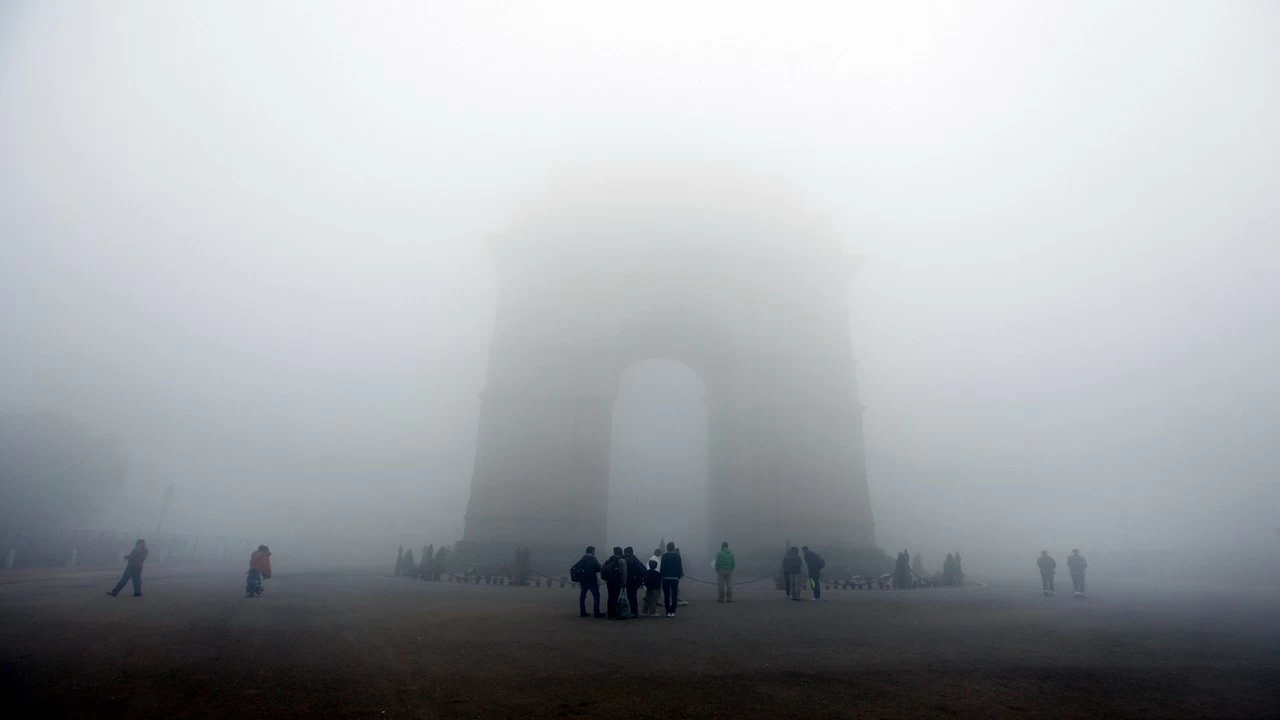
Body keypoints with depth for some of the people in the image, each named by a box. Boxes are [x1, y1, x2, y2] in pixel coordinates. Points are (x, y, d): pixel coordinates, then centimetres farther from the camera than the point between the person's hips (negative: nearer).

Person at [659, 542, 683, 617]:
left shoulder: (664, 556, -6)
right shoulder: (677, 556, -2)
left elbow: (661, 567, -6)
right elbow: (680, 567, 1)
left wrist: (661, 576, 4)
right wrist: (679, 576, 11)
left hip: (665, 578, -1)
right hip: (675, 578, 1)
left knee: (666, 595, 5)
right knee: (674, 595, 6)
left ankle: (668, 612, 3)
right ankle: (673, 612, 4)